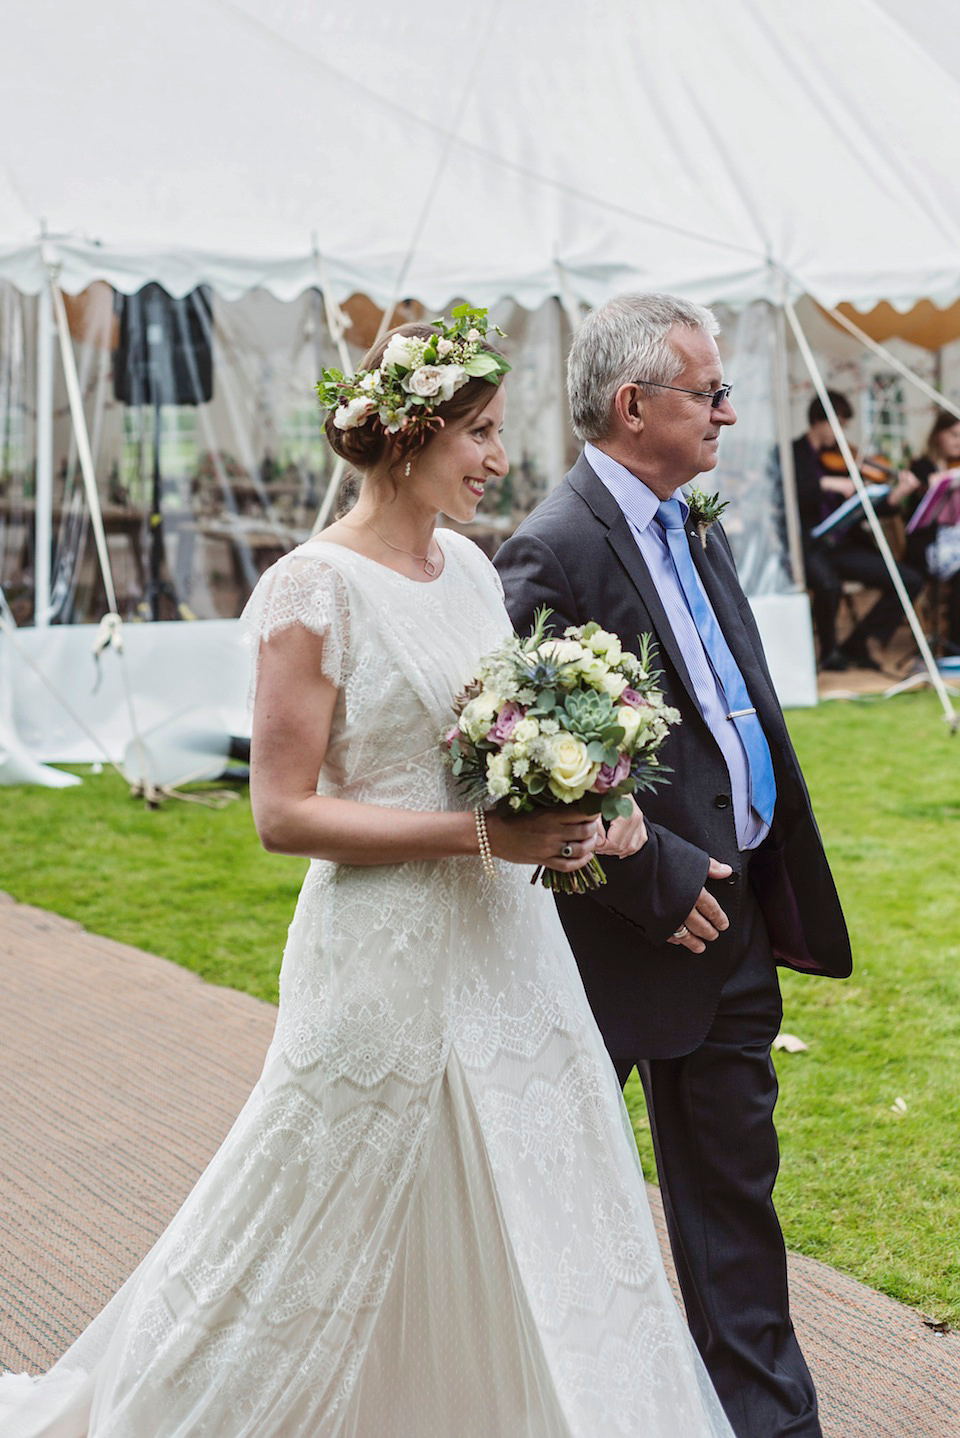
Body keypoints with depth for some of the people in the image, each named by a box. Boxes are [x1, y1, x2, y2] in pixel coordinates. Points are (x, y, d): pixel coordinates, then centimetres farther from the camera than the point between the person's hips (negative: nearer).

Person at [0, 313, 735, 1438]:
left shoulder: (468, 565, 7)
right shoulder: (318, 591, -16)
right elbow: (284, 812, -17)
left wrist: (581, 807, -1)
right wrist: (477, 833, -21)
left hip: (503, 945, 7)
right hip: (390, 959, -7)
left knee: (532, 1245, 15)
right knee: (333, 1244, 7)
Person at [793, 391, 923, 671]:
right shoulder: (790, 455, 1)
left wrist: (896, 496, -9)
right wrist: (825, 484, -24)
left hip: (844, 546, 6)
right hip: (807, 546, -6)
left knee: (911, 580, -7)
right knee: (829, 584, -38)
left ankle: (856, 645, 3)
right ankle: (829, 650, -8)